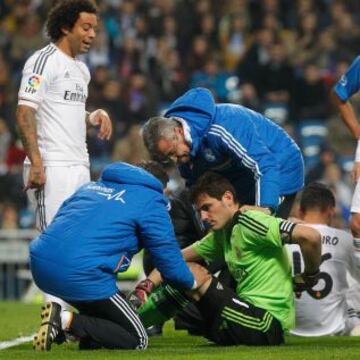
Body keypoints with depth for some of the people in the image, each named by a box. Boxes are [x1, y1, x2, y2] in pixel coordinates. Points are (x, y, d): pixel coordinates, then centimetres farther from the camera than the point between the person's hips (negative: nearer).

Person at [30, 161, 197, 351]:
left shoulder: (92, 186, 27)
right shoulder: (151, 201, 8)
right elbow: (170, 259, 8)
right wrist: (191, 283, 29)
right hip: (81, 273, -7)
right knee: (137, 341, 4)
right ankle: (67, 321, -14)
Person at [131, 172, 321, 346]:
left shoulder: (248, 223, -14)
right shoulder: (222, 234, 16)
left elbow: (310, 236, -26)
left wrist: (310, 276, -11)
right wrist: (145, 286, 2)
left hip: (268, 326, -10)